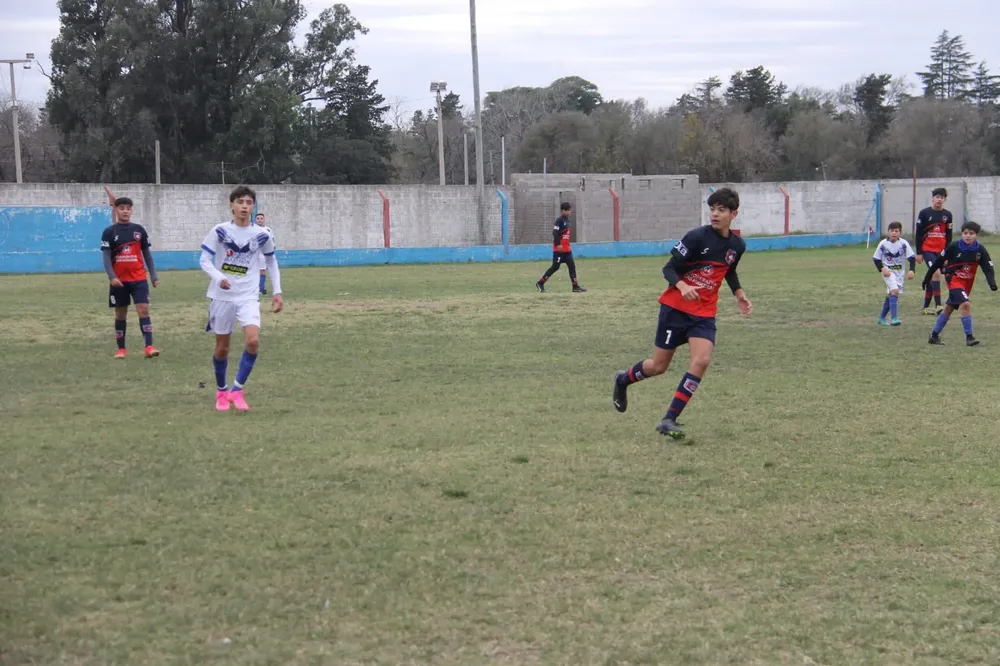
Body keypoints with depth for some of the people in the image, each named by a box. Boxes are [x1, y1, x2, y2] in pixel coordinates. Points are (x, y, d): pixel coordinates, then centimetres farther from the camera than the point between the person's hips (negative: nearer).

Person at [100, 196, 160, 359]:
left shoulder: (139, 230, 6)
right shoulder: (109, 232, -1)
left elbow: (147, 253, 11)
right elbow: (106, 256, -5)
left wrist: (154, 275, 7)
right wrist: (112, 277, -18)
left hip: (139, 279, 1)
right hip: (119, 280, -1)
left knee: (144, 310, -11)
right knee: (120, 314, 8)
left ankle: (148, 346, -16)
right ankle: (121, 349, 17)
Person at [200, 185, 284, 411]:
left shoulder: (262, 235, -1)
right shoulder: (219, 231, -6)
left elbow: (271, 262, 14)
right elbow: (205, 260, -6)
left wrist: (277, 292, 9)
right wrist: (218, 278, -25)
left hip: (248, 296, 1)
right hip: (222, 296, 0)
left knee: (253, 341, -20)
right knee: (222, 347, 8)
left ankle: (237, 390, -6)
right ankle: (221, 391, 30)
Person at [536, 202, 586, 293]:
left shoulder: (567, 220, 14)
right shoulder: (559, 220, -12)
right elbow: (555, 232, -20)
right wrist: (558, 244, -25)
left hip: (567, 248, 9)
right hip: (559, 248, -9)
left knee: (572, 265, 3)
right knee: (555, 266, -5)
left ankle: (575, 286, 2)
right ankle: (540, 283, 4)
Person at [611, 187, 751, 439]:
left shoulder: (737, 245, 2)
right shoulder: (697, 237, -16)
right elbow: (669, 268, -14)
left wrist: (739, 295, 10)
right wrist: (682, 286, -33)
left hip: (704, 314, 4)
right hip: (676, 308, -4)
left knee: (701, 360, -19)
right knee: (659, 366, 4)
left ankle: (669, 420, -12)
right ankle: (623, 380, 38)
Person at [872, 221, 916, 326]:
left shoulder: (904, 243, -9)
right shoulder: (883, 244, -12)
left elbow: (912, 258, -4)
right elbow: (876, 258, -2)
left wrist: (911, 270, -18)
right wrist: (882, 269, -16)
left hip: (899, 272, 3)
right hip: (888, 271, -3)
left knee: (891, 295, 10)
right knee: (895, 291, -23)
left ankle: (882, 318, 27)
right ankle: (894, 318, -27)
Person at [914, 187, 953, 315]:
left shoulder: (948, 215, 8)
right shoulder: (924, 213, -3)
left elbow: (949, 236, 13)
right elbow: (918, 234, -1)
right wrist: (918, 253, -4)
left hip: (940, 251, 4)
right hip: (927, 250, -4)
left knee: (931, 278, 10)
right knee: (936, 273, -21)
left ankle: (926, 307, 20)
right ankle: (938, 306, -23)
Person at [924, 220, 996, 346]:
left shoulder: (980, 251, -9)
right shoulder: (953, 247, -17)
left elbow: (988, 268, -10)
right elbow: (939, 262, -6)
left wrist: (992, 283, -29)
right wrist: (928, 277, 1)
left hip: (967, 283, 4)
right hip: (954, 279, -4)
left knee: (949, 308, 14)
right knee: (965, 304, -23)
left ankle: (934, 336, 25)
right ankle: (969, 337, -18)